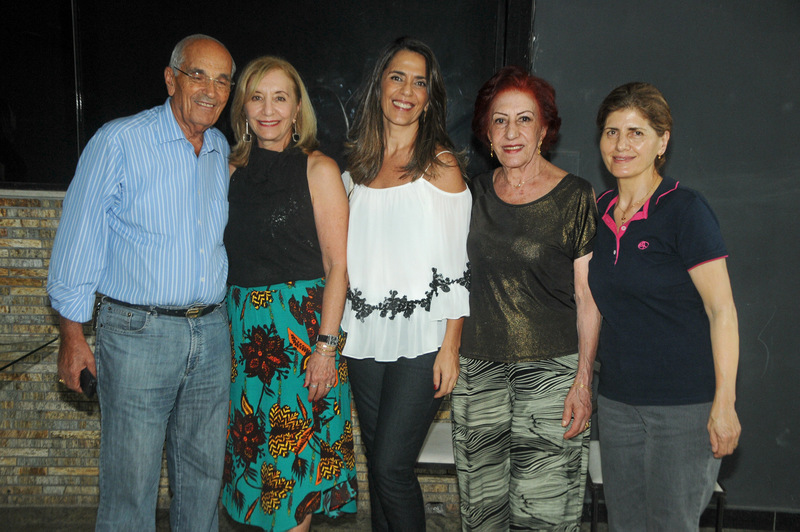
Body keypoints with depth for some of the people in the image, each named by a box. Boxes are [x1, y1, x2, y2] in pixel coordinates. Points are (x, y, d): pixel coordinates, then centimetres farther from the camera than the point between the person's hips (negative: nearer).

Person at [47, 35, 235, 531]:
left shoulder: (223, 151, 9)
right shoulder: (119, 142, -7)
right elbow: (80, 239, -6)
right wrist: (73, 335, -7)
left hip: (211, 330, 5)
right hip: (138, 332, -5)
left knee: (204, 475, 15)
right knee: (131, 481, 2)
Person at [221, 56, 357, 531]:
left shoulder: (319, 170, -4)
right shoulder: (233, 170, 11)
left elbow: (338, 264, -8)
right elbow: (227, 256, 16)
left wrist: (325, 345, -15)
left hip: (301, 323, -5)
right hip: (242, 324, 5)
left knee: (293, 458, 0)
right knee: (253, 449, 11)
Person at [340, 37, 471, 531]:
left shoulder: (441, 165, -4)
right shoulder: (357, 163, 11)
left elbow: (456, 265, -6)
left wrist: (450, 348, -11)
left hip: (421, 339, -5)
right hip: (365, 336, 5)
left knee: (392, 467, -7)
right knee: (376, 464, 12)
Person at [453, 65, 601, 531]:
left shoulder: (576, 197, -4)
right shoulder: (478, 193, 9)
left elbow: (588, 297, -5)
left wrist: (583, 380, -10)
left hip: (552, 370, -4)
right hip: (479, 368, 4)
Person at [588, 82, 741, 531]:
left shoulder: (685, 210, -9)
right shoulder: (598, 212, 9)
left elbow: (722, 310, -12)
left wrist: (724, 404, -16)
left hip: (686, 405, -6)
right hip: (617, 401, 6)